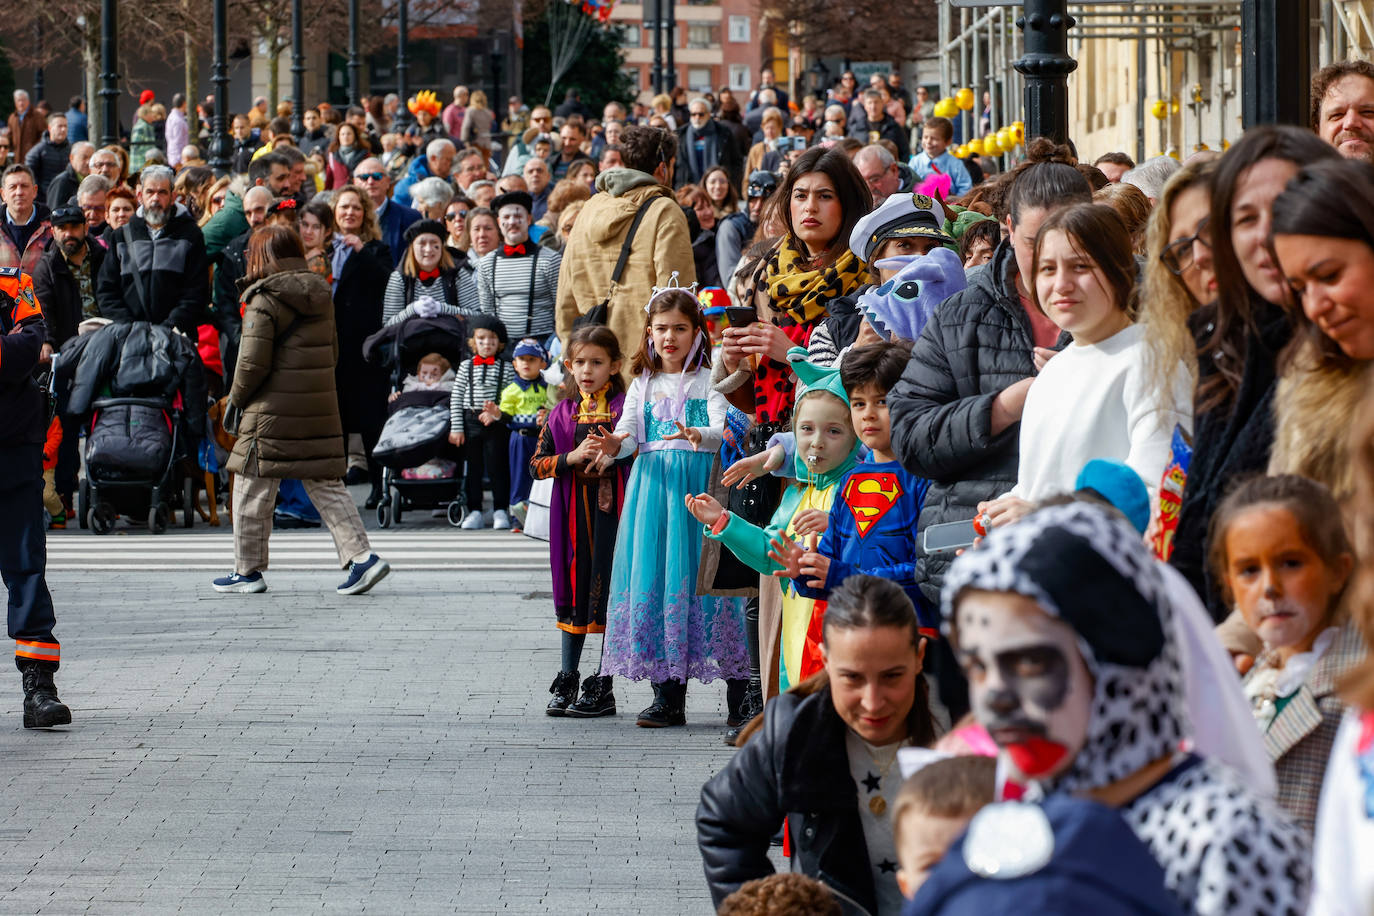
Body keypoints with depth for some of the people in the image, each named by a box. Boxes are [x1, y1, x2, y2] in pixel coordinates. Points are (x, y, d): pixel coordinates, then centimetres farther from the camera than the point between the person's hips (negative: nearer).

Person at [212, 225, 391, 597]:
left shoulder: (264, 300, -11)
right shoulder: (321, 296, 11)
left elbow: (253, 363, -15)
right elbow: (331, 352, 17)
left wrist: (237, 398, 1)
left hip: (274, 412, -7)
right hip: (321, 409, 7)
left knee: (252, 489, 5)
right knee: (326, 486, 9)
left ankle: (248, 571, 10)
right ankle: (362, 556, -4)